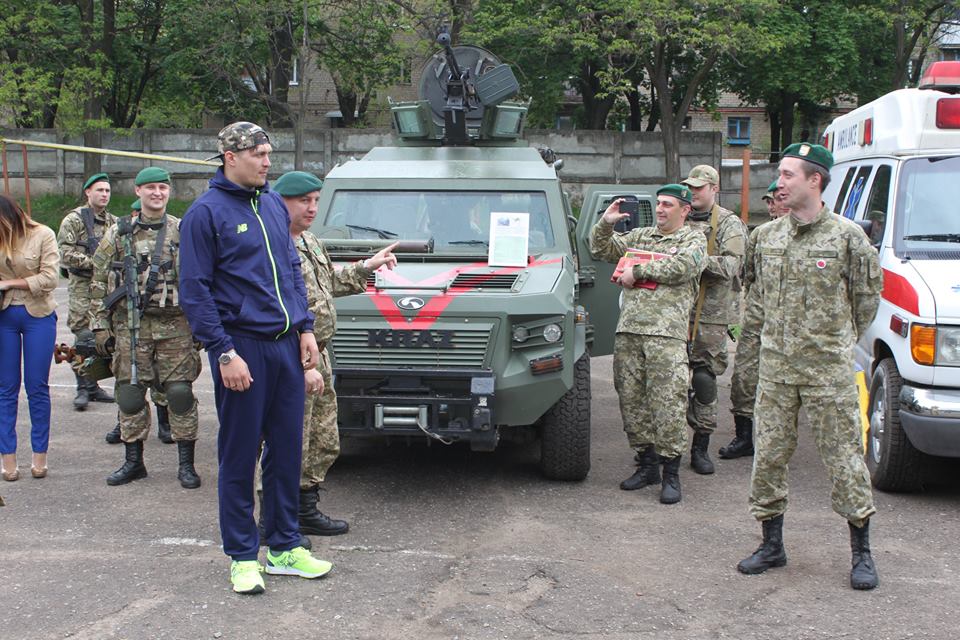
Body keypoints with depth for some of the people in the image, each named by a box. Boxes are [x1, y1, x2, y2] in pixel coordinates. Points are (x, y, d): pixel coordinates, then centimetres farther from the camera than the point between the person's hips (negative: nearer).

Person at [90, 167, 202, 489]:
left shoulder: (184, 232, 5)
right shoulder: (118, 233, 6)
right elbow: (99, 281, 7)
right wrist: (101, 324, 2)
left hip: (175, 326, -1)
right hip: (130, 326, 1)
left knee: (180, 394, -2)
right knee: (130, 394, 5)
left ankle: (186, 463, 8)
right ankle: (133, 461, 18)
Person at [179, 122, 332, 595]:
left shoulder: (274, 205, 13)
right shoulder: (206, 213, -7)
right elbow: (195, 292, -10)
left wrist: (305, 329, 10)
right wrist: (225, 354, -15)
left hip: (286, 345, 6)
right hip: (243, 348, -6)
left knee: (287, 449, 11)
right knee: (240, 456, 2)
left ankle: (284, 547, 22)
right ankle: (242, 557, 13)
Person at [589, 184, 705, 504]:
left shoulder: (694, 239, 9)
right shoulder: (639, 236, 23)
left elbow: (682, 267, -10)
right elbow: (601, 250, 19)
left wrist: (637, 270, -6)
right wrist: (605, 223, 1)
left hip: (667, 333, -5)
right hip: (628, 329, 5)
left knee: (667, 402, -10)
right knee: (631, 399, 6)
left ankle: (671, 474, -3)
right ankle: (647, 464, 17)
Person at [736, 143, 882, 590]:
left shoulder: (847, 236, -6)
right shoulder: (767, 236, 8)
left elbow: (867, 295, 4)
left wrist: (841, 340, 9)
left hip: (829, 369, -4)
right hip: (775, 368, 5)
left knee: (844, 456, 1)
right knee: (768, 455, 7)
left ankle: (861, 554, 12)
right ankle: (771, 545, 20)